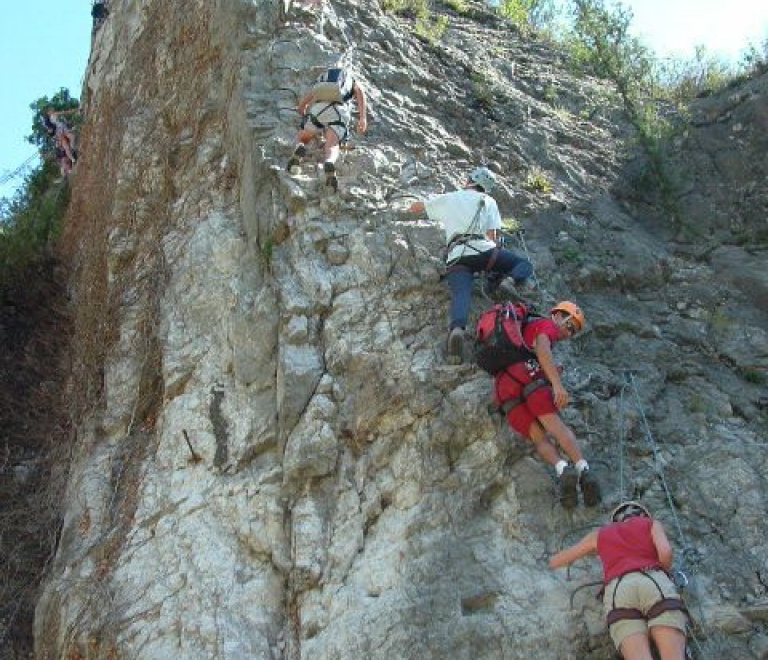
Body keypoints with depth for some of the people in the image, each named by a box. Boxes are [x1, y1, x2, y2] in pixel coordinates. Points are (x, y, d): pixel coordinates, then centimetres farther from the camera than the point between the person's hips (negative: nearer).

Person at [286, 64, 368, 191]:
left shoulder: (320, 81, 40)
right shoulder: (353, 81, 33)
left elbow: (301, 107, 37)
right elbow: (360, 91, 8)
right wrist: (363, 118, -3)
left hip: (317, 109, 2)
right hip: (339, 110, -2)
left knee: (301, 139, 19)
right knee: (332, 146, -14)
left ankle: (299, 149, -17)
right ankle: (329, 166, -49)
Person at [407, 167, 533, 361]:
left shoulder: (447, 199, 26)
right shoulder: (487, 201, 22)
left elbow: (415, 208, 39)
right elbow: (492, 236, 10)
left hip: (456, 256, 1)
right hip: (483, 250, -1)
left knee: (461, 293, -20)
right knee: (524, 265, 12)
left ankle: (457, 328, -52)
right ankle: (508, 281, -21)